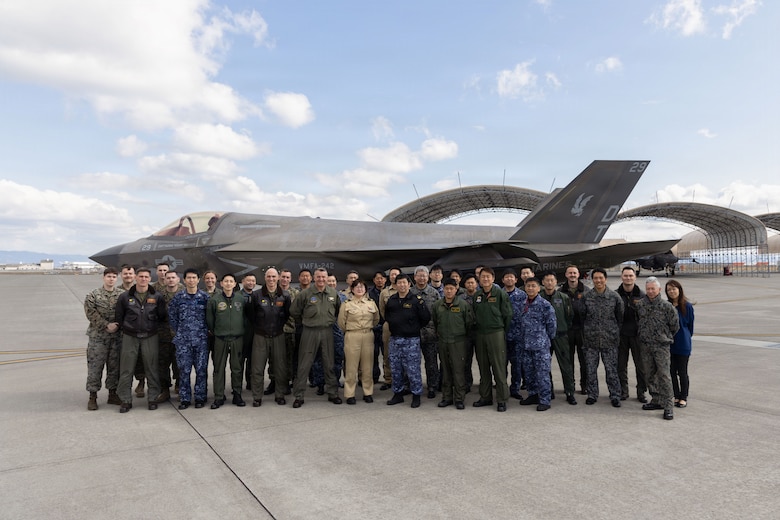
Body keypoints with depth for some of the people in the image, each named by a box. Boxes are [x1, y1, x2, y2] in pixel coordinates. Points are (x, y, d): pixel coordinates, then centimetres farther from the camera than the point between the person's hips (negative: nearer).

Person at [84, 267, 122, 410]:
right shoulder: (93, 295, -1)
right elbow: (91, 313, -10)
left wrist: (117, 326, -11)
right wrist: (106, 325, -16)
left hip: (116, 336, 3)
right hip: (98, 336, -2)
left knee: (114, 366, 10)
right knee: (95, 367, 1)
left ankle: (112, 394, 22)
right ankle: (92, 397, 11)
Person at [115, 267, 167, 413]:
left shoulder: (156, 297, 2)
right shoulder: (125, 297, 2)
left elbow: (162, 316, 7)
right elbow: (119, 317, 8)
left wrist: (152, 327, 3)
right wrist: (125, 328, 4)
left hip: (150, 337, 0)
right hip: (130, 337, 0)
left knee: (151, 369, 5)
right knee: (126, 370, 2)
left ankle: (153, 398, 17)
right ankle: (126, 400, 13)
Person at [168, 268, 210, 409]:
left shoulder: (205, 297, 1)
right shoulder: (178, 297, 2)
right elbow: (171, 315, 9)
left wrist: (205, 330, 4)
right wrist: (178, 331, 7)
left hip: (201, 339, 0)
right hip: (183, 339, 1)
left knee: (201, 369, 3)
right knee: (184, 370, 4)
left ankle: (200, 397, 15)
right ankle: (185, 399, 14)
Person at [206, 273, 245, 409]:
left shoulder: (241, 299, 3)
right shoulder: (214, 300, -3)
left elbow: (245, 317, 12)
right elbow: (209, 319, 4)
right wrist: (213, 332, 7)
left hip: (237, 339, 1)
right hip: (220, 339, -1)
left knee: (237, 368, 8)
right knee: (219, 368, 4)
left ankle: (237, 395, 19)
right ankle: (219, 397, 13)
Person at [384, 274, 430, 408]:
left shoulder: (416, 300, -7)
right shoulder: (391, 300, 8)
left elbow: (426, 317, -6)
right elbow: (386, 316, 24)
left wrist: (415, 328, 2)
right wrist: (393, 325, 12)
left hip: (411, 339, -5)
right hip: (394, 339, 5)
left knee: (413, 369, -1)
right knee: (395, 369, 11)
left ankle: (416, 395, 11)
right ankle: (398, 393, 24)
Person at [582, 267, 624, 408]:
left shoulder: (614, 297, -1)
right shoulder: (586, 297, 1)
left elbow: (620, 317, 5)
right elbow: (582, 317, 7)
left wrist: (617, 334, 4)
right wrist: (584, 335, 6)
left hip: (610, 339, -1)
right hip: (590, 339, 1)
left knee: (611, 369, 4)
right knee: (590, 369, 7)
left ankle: (615, 396, 16)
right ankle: (592, 395, 20)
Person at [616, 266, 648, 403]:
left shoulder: (641, 295, 2)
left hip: (637, 334, 0)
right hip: (621, 335, 0)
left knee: (641, 365, 4)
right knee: (621, 365, 7)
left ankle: (641, 392, 16)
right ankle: (623, 391, 19)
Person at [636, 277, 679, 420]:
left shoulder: (666, 306, -8)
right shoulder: (640, 305, 4)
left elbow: (675, 326, 1)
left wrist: (666, 337, 10)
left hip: (661, 346, -4)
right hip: (645, 345, 5)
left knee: (664, 375, -6)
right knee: (650, 375, 12)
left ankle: (668, 406, -1)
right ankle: (656, 400, 24)